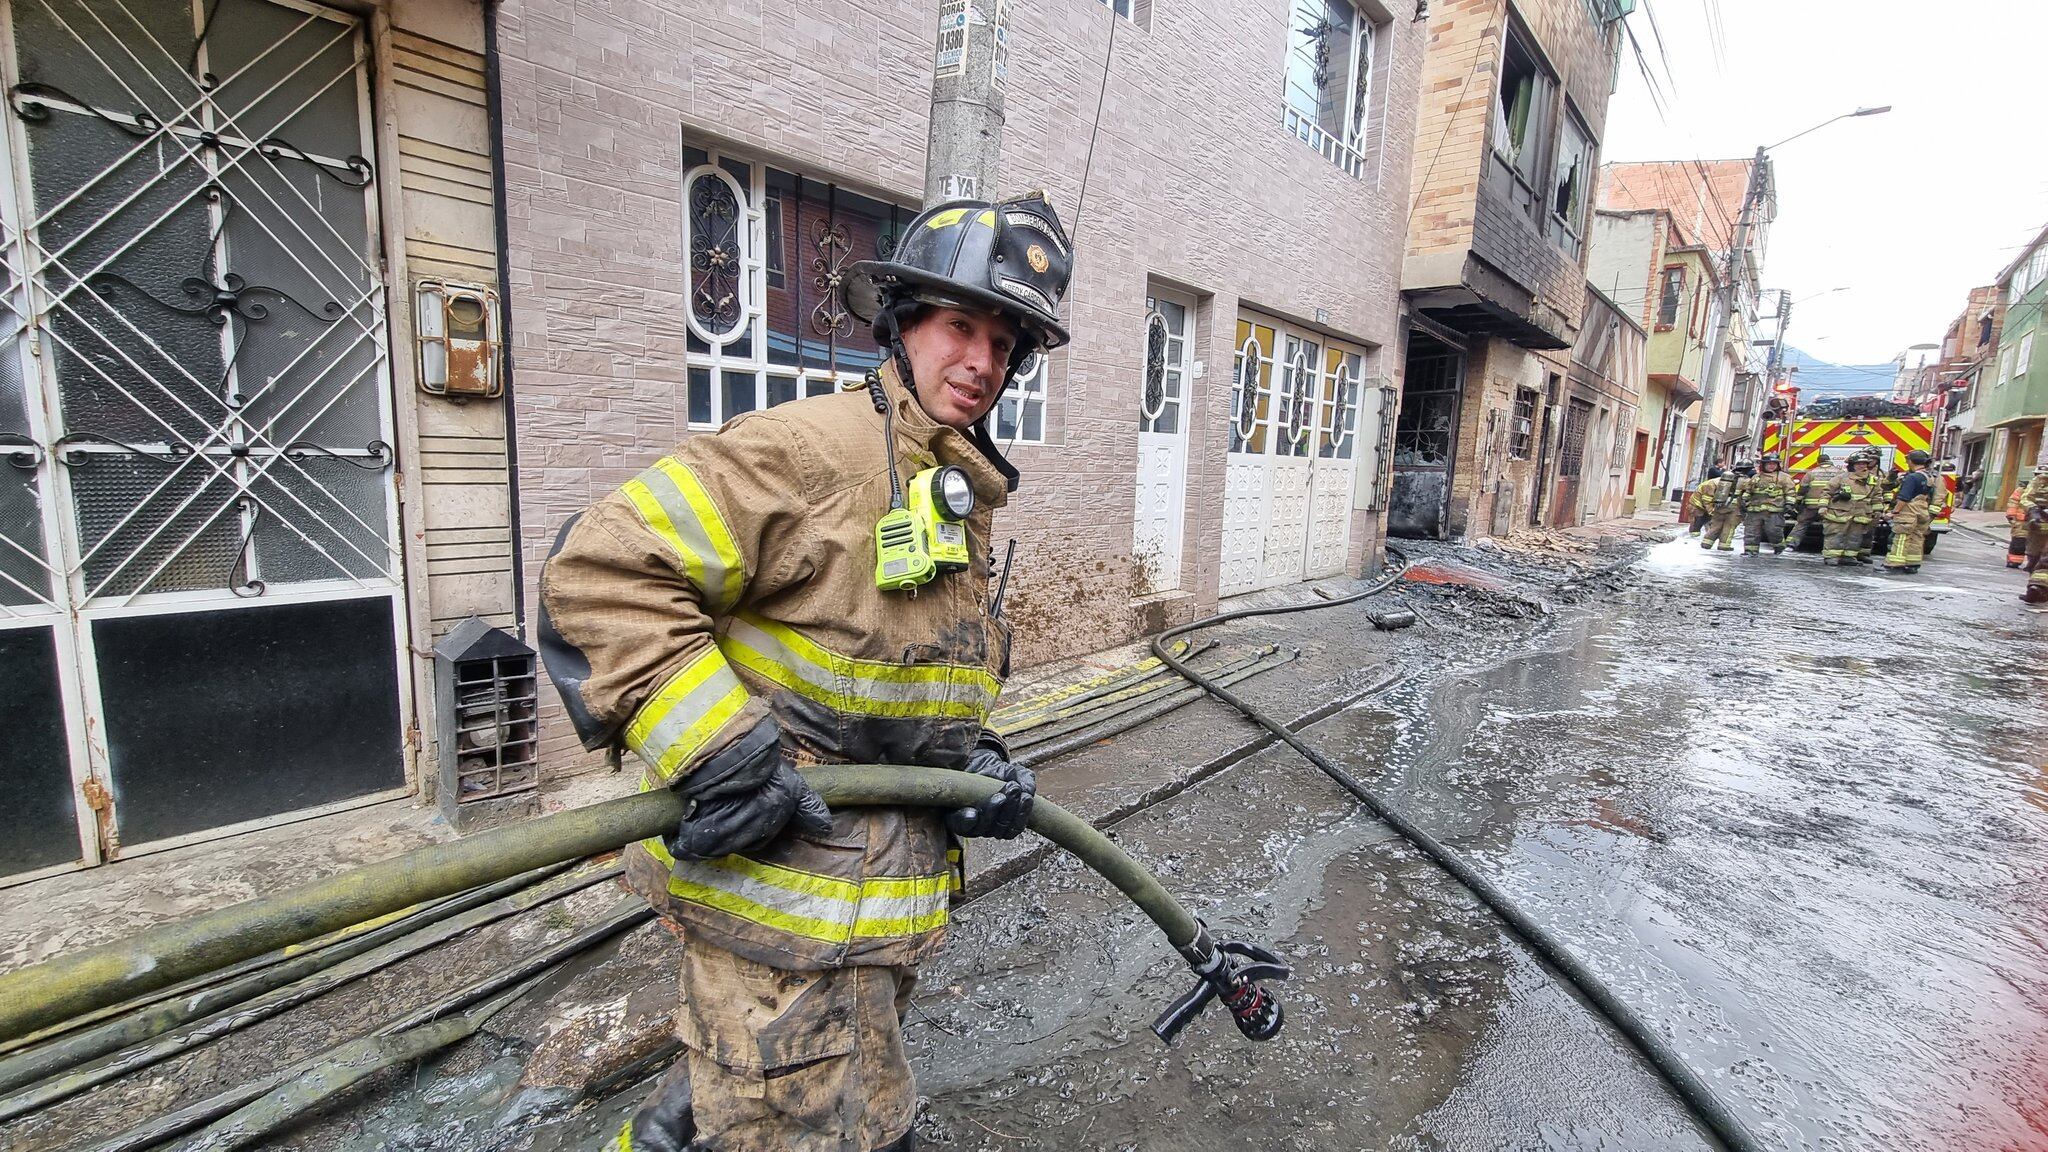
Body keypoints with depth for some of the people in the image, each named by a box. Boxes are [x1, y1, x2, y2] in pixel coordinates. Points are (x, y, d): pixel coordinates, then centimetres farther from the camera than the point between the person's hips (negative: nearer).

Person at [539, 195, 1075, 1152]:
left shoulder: (965, 498, 12)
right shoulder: (806, 447, -17)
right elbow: (601, 575, -22)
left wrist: (972, 760, 3)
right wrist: (716, 756, -26)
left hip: (882, 888, 9)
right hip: (782, 891, -9)